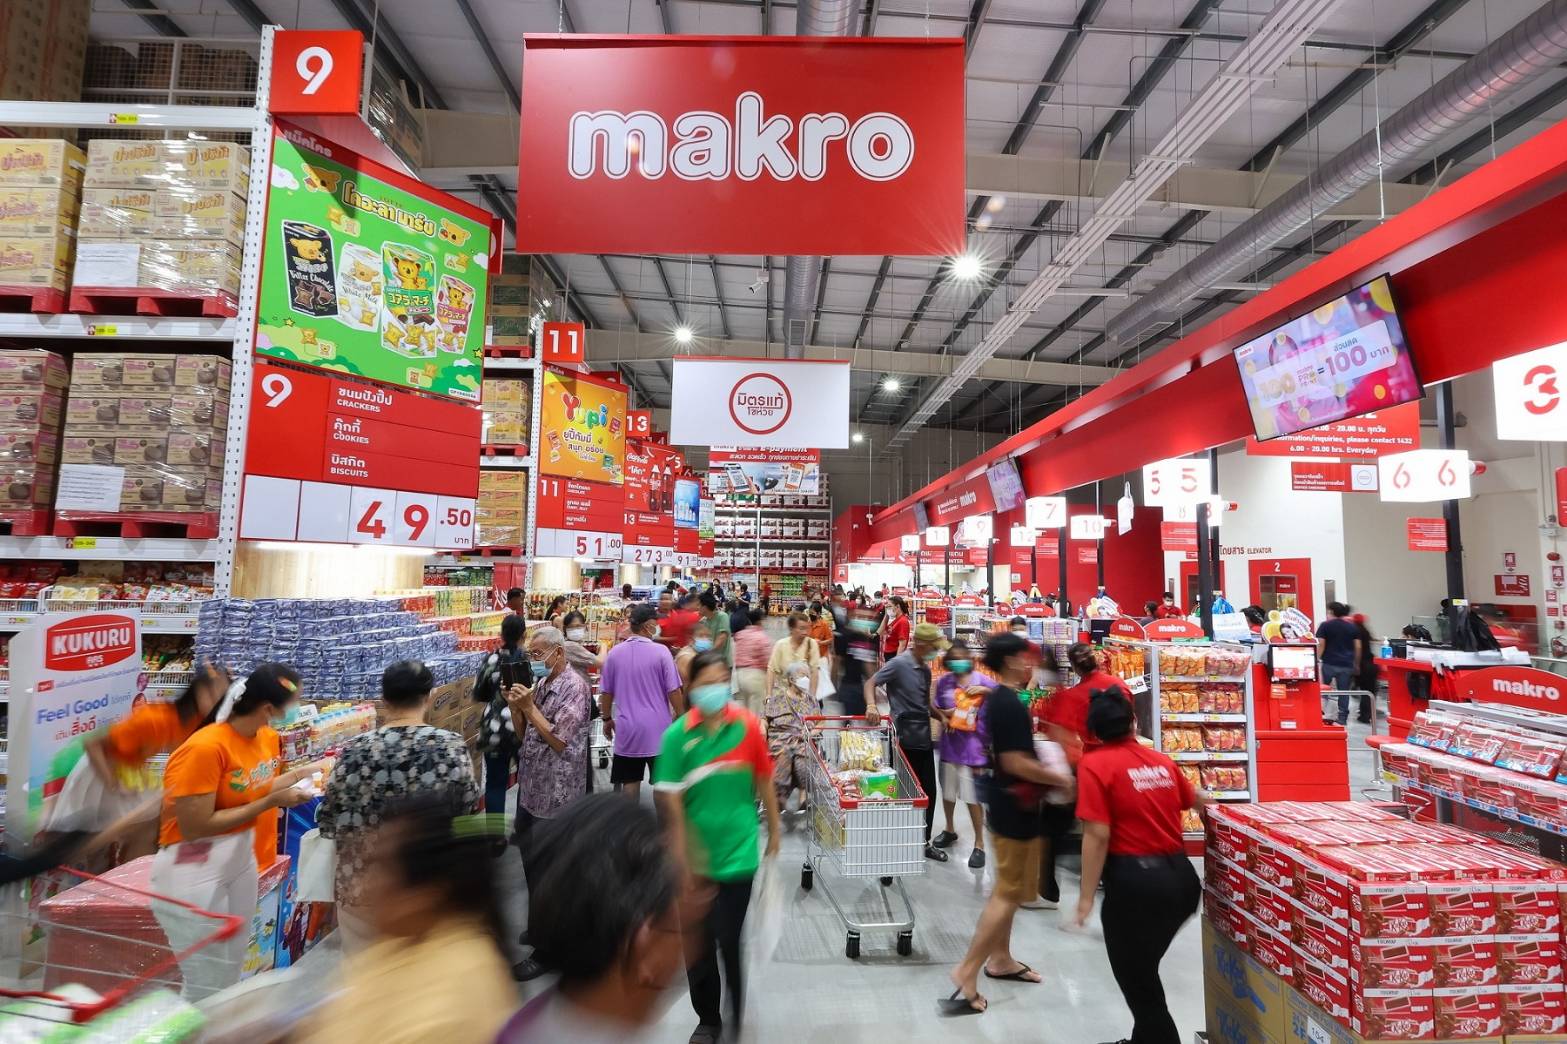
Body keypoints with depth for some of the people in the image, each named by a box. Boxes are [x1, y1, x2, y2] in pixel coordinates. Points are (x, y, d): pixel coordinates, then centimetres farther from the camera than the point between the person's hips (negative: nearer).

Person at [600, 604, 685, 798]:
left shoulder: (614, 653, -1)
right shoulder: (660, 651, -12)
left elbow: (605, 692, 6)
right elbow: (674, 691, -10)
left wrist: (607, 719, 20)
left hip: (627, 728, 3)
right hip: (658, 728, -3)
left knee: (630, 781, 12)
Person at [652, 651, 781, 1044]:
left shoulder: (748, 724, -10)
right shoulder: (677, 734, -12)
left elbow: (763, 780, 1)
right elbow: (671, 799, -11)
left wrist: (773, 829, 10)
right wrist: (683, 855, -13)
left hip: (738, 852, -1)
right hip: (695, 859, 1)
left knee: (730, 942, 8)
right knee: (698, 945, 15)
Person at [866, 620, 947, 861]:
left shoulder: (926, 669, 10)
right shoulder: (899, 664, -14)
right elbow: (871, 683, -13)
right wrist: (871, 705, -31)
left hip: (924, 737, 7)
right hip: (904, 737, -7)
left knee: (928, 792, 13)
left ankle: (924, 842, 27)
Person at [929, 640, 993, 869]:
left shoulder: (981, 681, -9)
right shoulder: (943, 682, 0)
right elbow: (936, 708, 8)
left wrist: (984, 690, -25)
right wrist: (943, 715, -12)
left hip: (972, 744, -4)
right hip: (949, 742, 4)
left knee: (973, 796, 0)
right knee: (948, 790, 19)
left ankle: (979, 844, 16)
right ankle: (949, 830, 42)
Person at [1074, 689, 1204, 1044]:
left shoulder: (1095, 764, -12)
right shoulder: (1162, 761, 7)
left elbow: (1097, 835, -18)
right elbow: (1194, 800, 27)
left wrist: (1087, 896, -11)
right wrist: (1206, 800, 52)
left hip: (1135, 880, -7)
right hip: (1180, 876, 7)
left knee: (1137, 980, 13)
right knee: (1144, 968, 29)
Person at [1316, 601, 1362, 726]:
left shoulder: (1325, 625, -2)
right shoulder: (1352, 627, 9)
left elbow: (1321, 645, -9)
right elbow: (1358, 647, 6)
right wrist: (1356, 664, 14)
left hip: (1329, 664, -3)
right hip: (1346, 665, 3)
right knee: (1344, 692, 5)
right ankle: (1342, 719, 4)